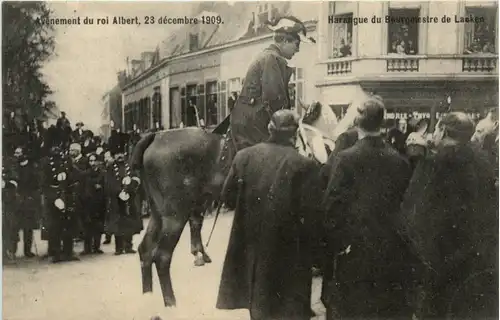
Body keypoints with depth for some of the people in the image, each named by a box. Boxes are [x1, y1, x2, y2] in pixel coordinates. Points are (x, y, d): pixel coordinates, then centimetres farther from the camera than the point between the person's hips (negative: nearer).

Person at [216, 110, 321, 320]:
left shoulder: (244, 156, -5)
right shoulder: (304, 166, -17)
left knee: (257, 298, 22)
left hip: (250, 240, 4)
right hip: (286, 248, -4)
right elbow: (308, 211, -18)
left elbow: (228, 197, 1)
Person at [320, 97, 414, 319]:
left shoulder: (344, 159, -11)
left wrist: (333, 246, -1)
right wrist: (398, 240, 13)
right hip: (390, 253, 3)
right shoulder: (401, 162, -1)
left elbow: (331, 206, -12)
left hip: (352, 252, -3)